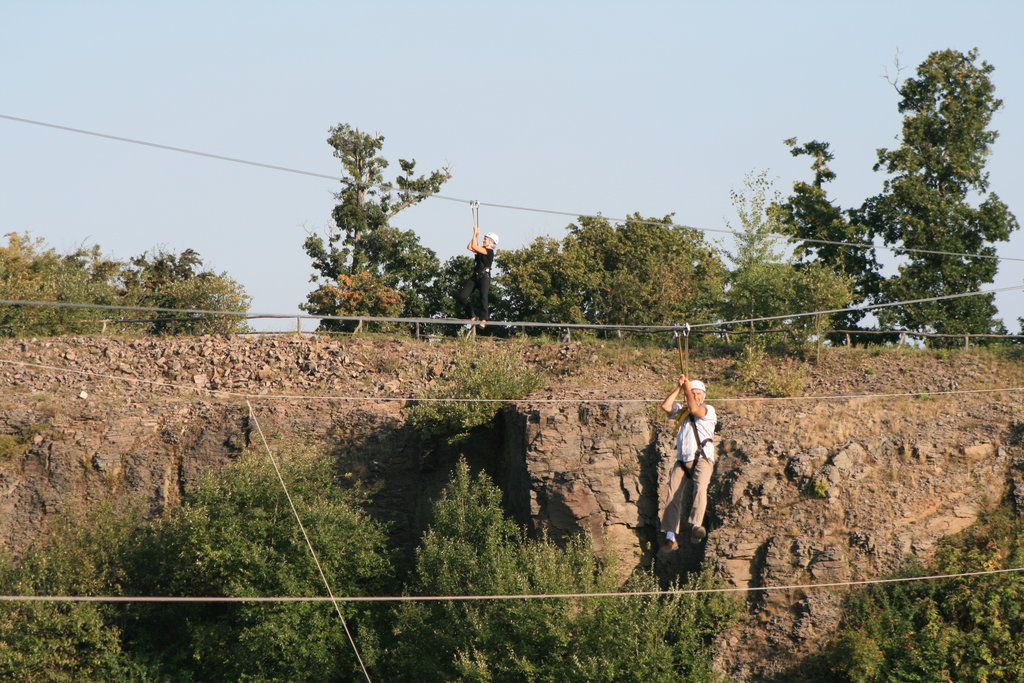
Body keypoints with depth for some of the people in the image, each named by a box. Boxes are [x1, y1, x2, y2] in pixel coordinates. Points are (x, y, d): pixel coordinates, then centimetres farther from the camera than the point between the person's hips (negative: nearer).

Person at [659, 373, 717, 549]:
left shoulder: (708, 410, 9)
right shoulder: (681, 410, 23)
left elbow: (694, 409, -12)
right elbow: (665, 406, 4)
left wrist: (687, 388, -1)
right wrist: (678, 387, 3)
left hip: (702, 459, -4)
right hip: (682, 461, 4)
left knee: (700, 488, -30)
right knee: (673, 497, -8)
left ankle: (695, 525, -46)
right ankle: (670, 538, -11)